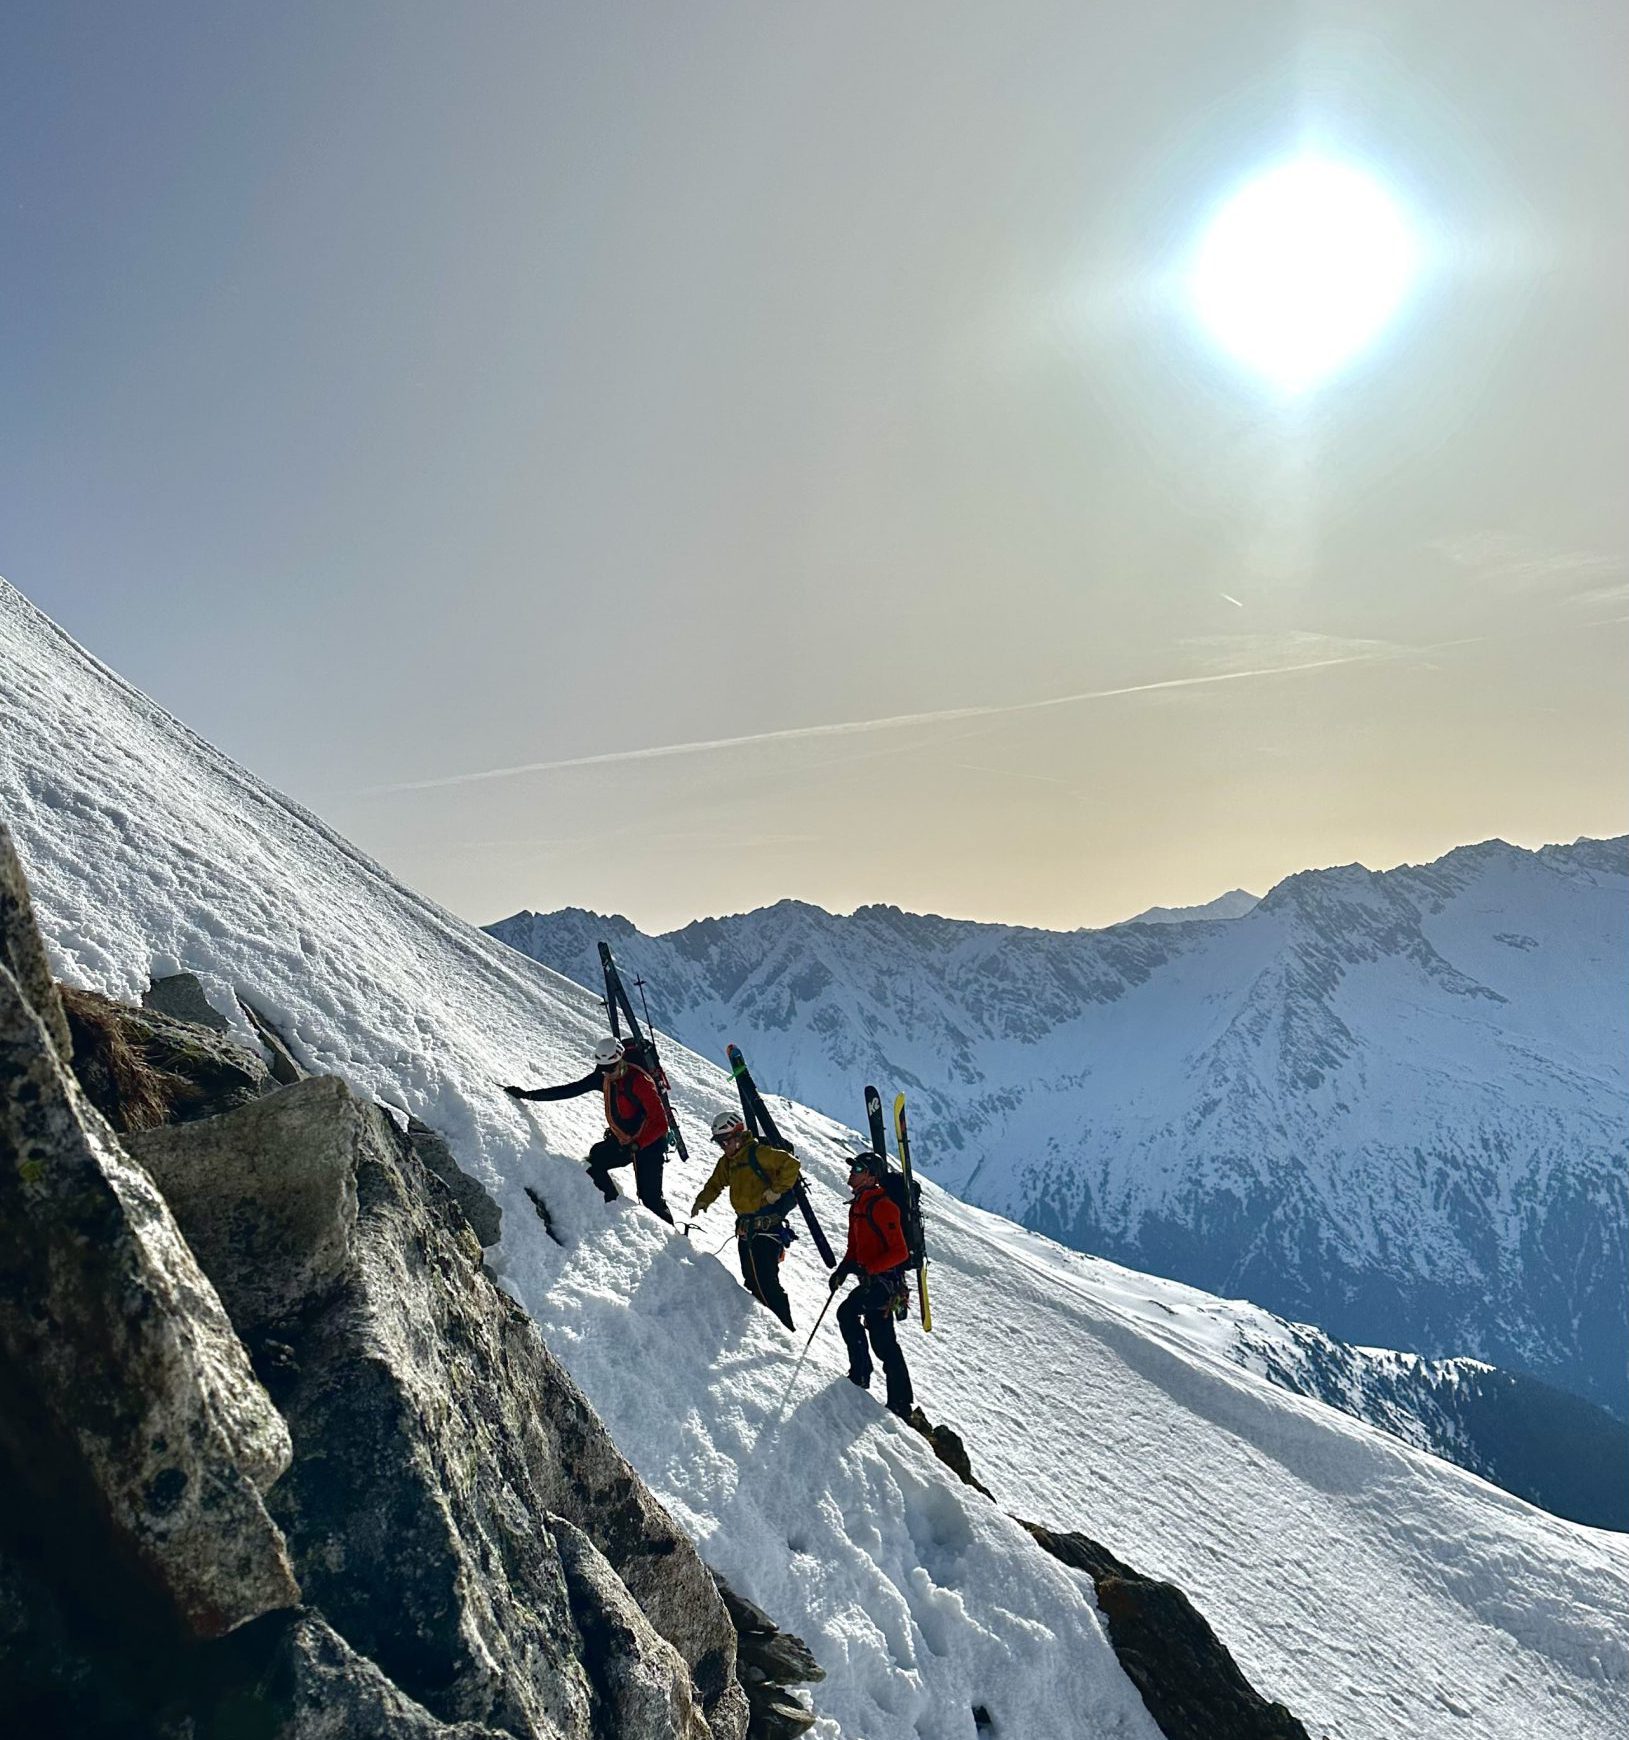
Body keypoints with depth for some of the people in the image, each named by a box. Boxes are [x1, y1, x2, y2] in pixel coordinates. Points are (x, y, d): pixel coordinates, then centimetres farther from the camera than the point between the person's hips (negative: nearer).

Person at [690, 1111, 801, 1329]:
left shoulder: (758, 1153, -11)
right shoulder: (727, 1162, 15)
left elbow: (791, 1164, -17)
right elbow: (715, 1183, 28)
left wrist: (776, 1191, -17)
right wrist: (702, 1201, 10)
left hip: (766, 1229, -9)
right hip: (745, 1230, 9)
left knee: (766, 1282, -12)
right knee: (752, 1282, 9)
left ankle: (786, 1331, -8)